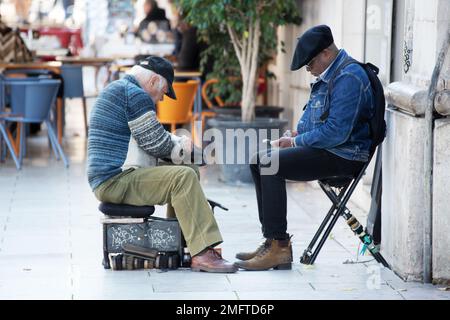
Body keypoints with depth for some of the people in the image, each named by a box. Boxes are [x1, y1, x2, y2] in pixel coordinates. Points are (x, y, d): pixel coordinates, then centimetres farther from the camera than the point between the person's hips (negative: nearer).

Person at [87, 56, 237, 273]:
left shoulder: (116, 89, 22)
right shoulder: (135, 95, -12)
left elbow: (149, 135, 27)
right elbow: (156, 144, -14)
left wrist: (179, 141, 11)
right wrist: (181, 146, 7)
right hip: (116, 181, -11)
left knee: (188, 175, 19)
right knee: (184, 178, -22)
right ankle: (202, 254, -27)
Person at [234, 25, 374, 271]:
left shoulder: (349, 78, -19)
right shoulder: (328, 74, 15)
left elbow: (336, 132, -25)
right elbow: (312, 112, 29)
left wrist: (297, 141, -14)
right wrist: (295, 135, 9)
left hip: (343, 156, -11)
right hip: (324, 148, 11)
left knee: (271, 164, -22)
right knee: (260, 161, 9)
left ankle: (279, 247, -20)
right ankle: (271, 241, 5)